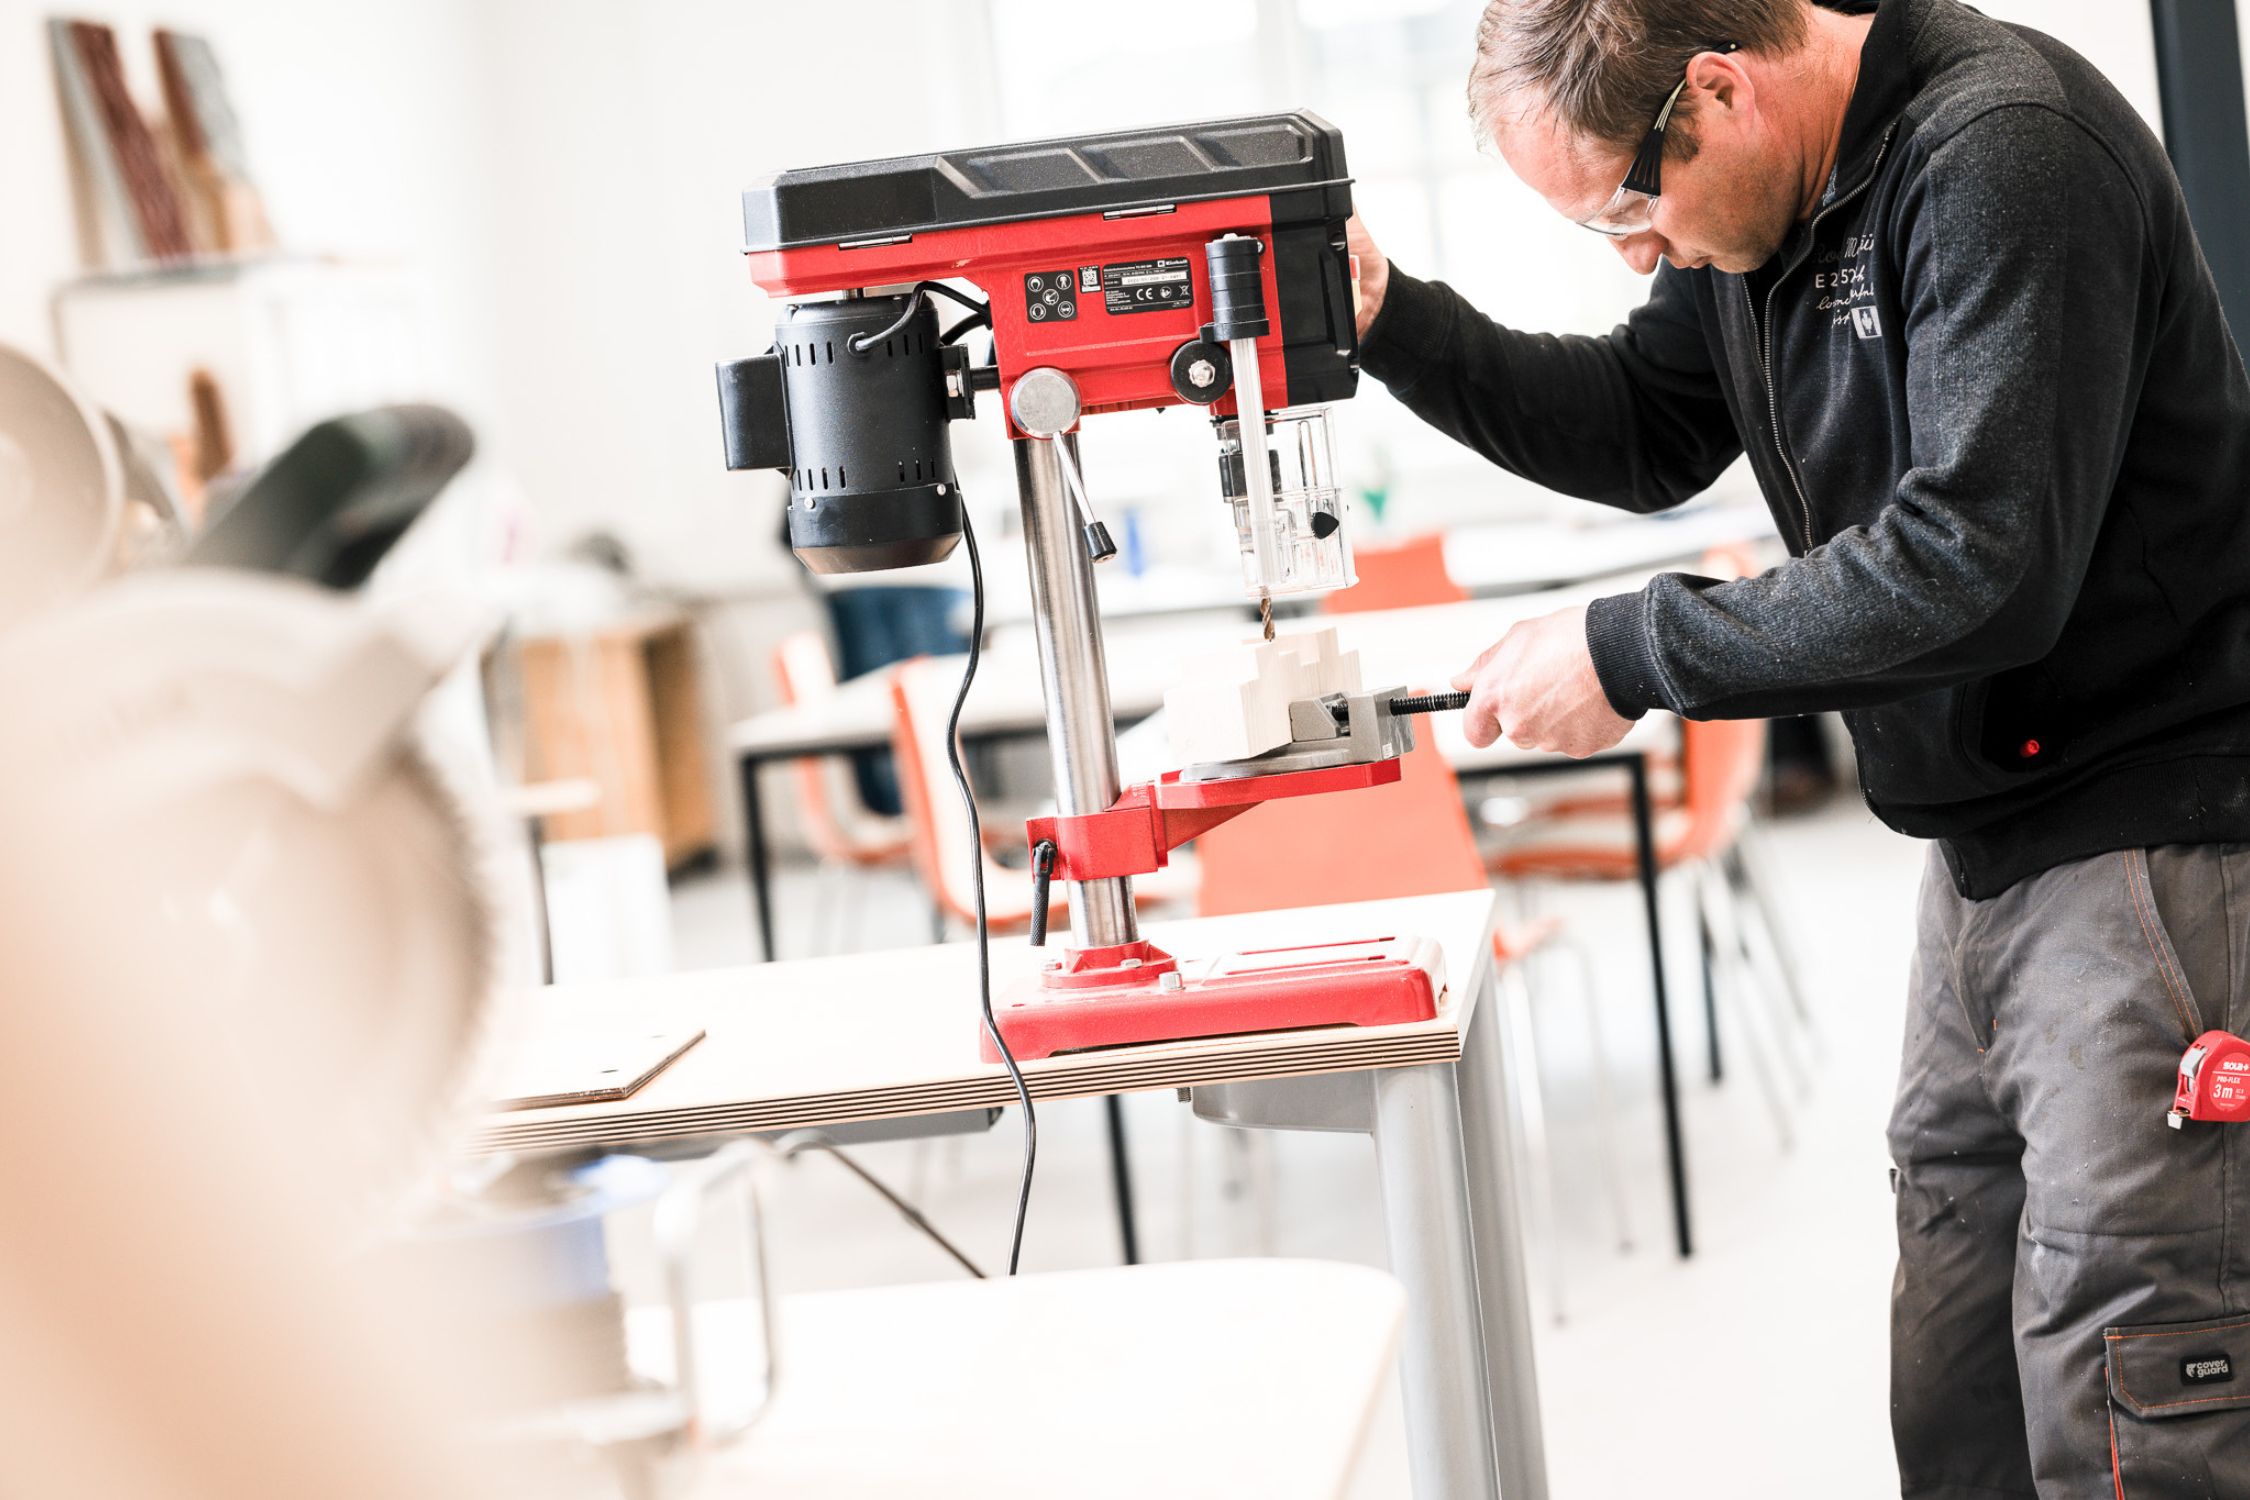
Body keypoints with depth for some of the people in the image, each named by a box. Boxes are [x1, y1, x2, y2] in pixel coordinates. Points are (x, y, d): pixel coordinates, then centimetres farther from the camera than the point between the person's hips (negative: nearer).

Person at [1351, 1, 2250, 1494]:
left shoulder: (2003, 154, -21)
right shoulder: (1772, 192, 8)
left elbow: (1978, 569, -28)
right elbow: (1650, 431, 19)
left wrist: (1633, 652, -20)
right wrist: (1390, 320, 5)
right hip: (1992, 838, 9)